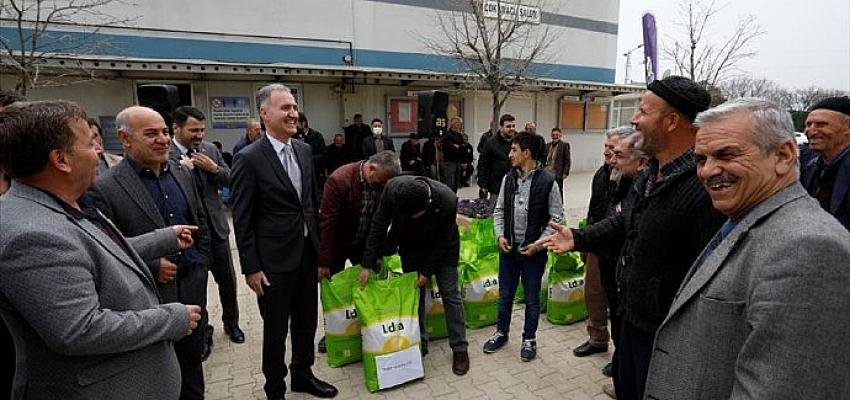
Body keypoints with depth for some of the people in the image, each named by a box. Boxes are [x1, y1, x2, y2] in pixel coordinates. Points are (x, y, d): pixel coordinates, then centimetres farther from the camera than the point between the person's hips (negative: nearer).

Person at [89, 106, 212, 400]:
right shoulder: (104, 188, -14)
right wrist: (152, 268, -16)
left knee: (192, 361, 21)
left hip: (193, 287, 5)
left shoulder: (182, 173, 4)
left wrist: (201, 263, 8)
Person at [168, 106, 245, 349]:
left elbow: (231, 181, 5)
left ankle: (231, 322, 37)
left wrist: (215, 169, -12)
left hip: (215, 226, 4)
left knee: (227, 279, 14)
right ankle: (201, 332, 32)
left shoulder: (210, 149, 3)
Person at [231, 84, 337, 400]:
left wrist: (319, 248, 12)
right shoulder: (249, 158, -13)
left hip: (308, 255, 6)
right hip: (274, 261, -5)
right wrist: (251, 268, -12)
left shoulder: (304, 150, 5)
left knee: (306, 323, 19)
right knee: (276, 330, 12)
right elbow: (242, 220, -12)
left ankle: (303, 374, 41)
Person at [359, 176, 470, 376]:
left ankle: (459, 348, 13)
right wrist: (368, 264, -17)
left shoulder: (448, 201, -37)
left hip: (442, 247, -2)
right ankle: (419, 342, 23)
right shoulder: (393, 188, -32)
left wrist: (427, 271, -16)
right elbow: (378, 226, -18)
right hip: (411, 246, 2)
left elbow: (442, 241, -21)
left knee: (450, 294, 0)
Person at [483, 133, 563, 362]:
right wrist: (500, 235, -4)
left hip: (534, 251, -4)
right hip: (508, 248, 4)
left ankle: (529, 339, 31)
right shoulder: (508, 178, 1)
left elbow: (556, 218, -8)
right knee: (505, 295, 17)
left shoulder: (547, 181, -12)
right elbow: (499, 210, 9)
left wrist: (538, 244, -14)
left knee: (532, 299, 12)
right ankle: (501, 333, 36)